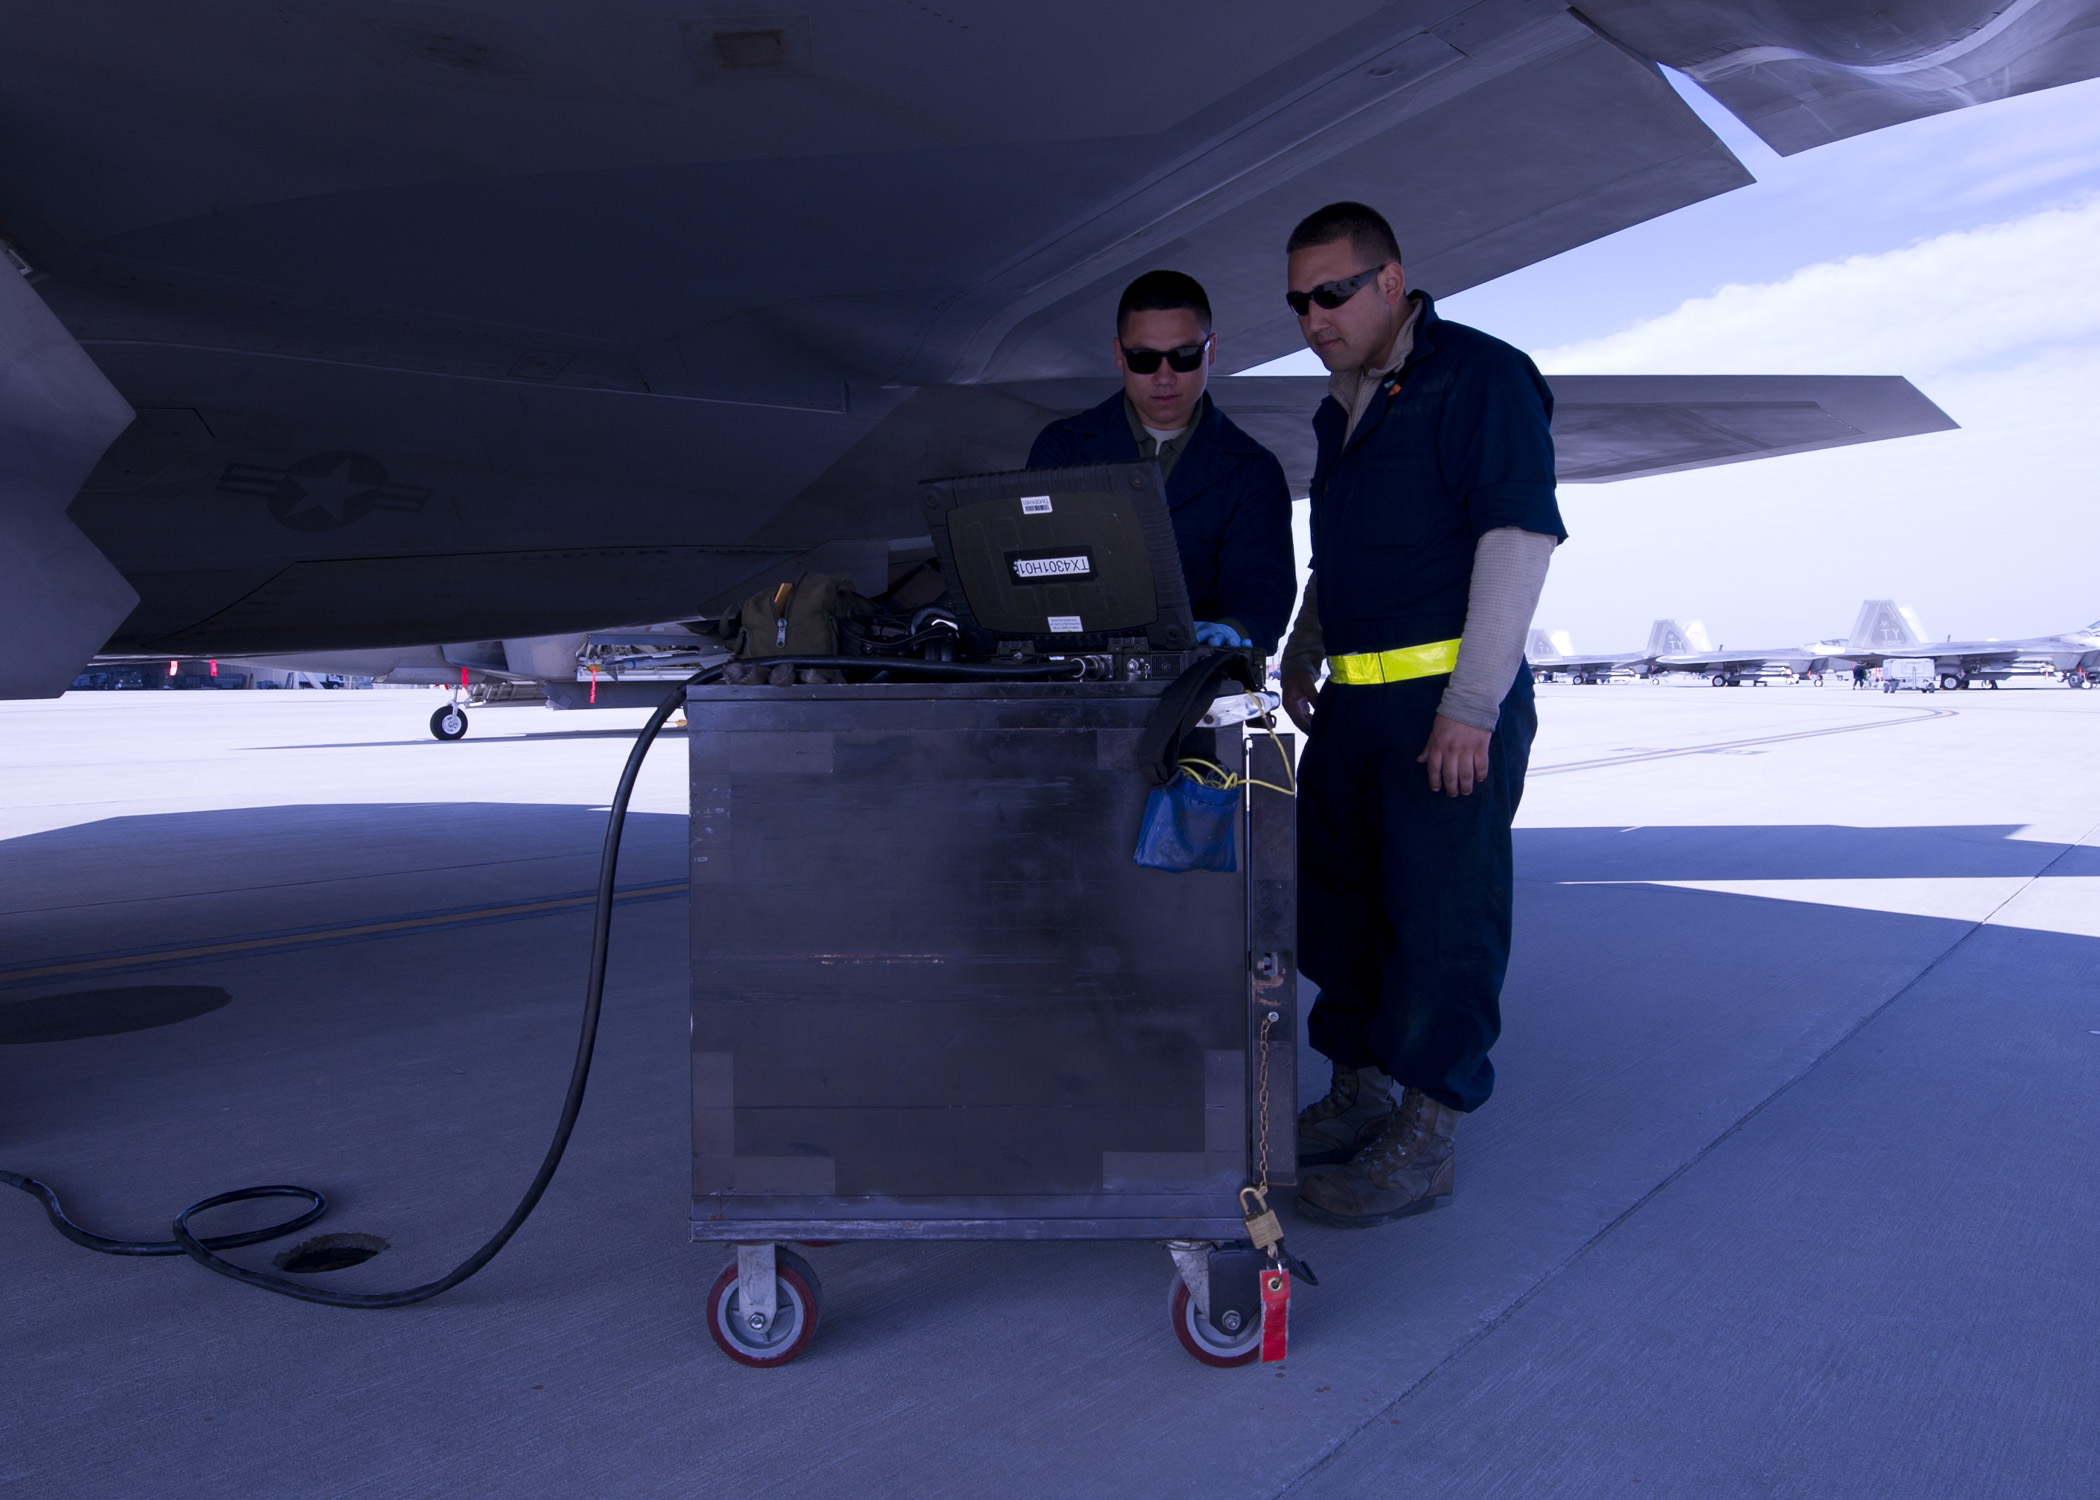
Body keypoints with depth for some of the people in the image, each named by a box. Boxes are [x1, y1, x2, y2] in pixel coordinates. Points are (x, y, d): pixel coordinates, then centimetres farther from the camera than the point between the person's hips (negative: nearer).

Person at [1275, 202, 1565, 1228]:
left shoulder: (1478, 377, -9)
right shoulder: (1342, 405, 18)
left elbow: (1520, 537, -17)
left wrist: (1470, 708, -21)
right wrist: (1300, 660, 18)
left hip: (1449, 705, -9)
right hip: (1354, 703, 9)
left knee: (1439, 920, -3)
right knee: (1334, 900, 13)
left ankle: (1425, 1144, 8)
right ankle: (1359, 1096, 29)